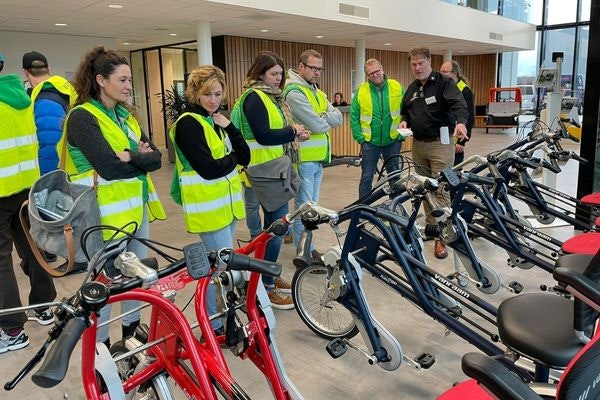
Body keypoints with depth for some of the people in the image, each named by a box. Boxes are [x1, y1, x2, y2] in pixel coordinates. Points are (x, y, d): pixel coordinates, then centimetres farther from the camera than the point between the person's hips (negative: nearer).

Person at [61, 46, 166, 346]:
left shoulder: (124, 115, 12)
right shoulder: (82, 117, -13)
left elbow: (156, 157, 2)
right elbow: (109, 167, -24)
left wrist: (132, 157, -18)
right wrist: (142, 158, -8)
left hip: (136, 208, 8)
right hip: (107, 213, -8)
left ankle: (132, 329, 38)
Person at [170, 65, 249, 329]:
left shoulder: (216, 120, 13)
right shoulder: (188, 123, -14)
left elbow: (245, 157, 5)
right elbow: (209, 169, -22)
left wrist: (229, 128, -8)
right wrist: (232, 158, -5)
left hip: (227, 201, 8)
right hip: (208, 206, -8)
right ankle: (215, 325, 12)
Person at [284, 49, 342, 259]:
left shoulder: (318, 92, 16)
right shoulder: (294, 92, -14)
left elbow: (338, 118, 4)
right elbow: (317, 125, -20)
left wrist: (320, 118, -11)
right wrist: (327, 119, 1)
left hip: (319, 157, 9)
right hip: (304, 159, -9)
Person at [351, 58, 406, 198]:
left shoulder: (397, 87, -3)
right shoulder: (361, 91, -4)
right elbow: (354, 117, -2)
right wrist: (360, 137, -7)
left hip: (393, 141, 1)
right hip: (370, 141, -1)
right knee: (367, 177, 4)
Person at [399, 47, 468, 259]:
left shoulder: (444, 83, -8)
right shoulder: (412, 89, 13)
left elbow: (458, 103, -24)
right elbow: (405, 110, 27)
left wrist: (460, 121, -45)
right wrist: (405, 121, 4)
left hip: (440, 144, -6)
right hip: (418, 144, 7)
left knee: (441, 190, -6)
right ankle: (431, 226, 26)